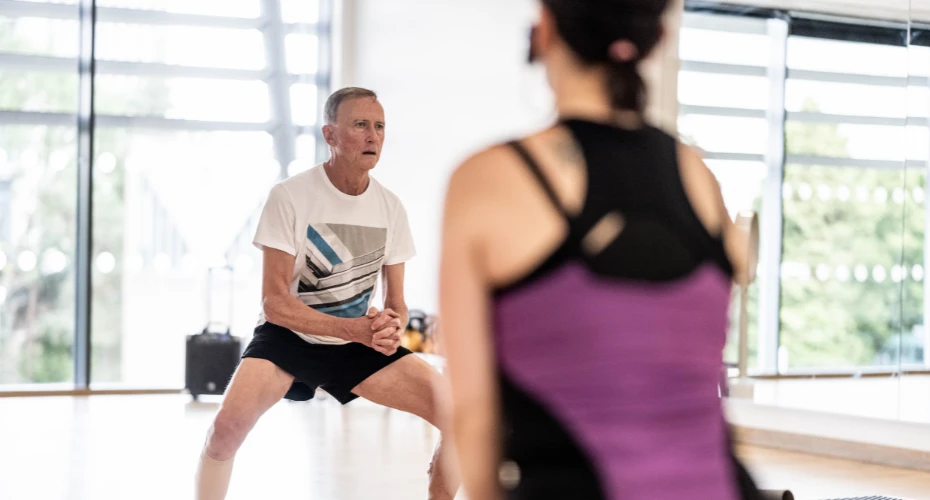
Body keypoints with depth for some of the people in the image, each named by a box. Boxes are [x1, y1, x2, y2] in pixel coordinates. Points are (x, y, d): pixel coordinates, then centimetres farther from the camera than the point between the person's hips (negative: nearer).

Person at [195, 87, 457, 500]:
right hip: (288, 335, -4)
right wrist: (352, 328, -31)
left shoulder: (390, 208, -4)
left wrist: (392, 327, -23)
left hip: (359, 340, 4)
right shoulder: (290, 196, -18)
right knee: (227, 426, -30)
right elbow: (274, 302, -20)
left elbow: (396, 302, 3)